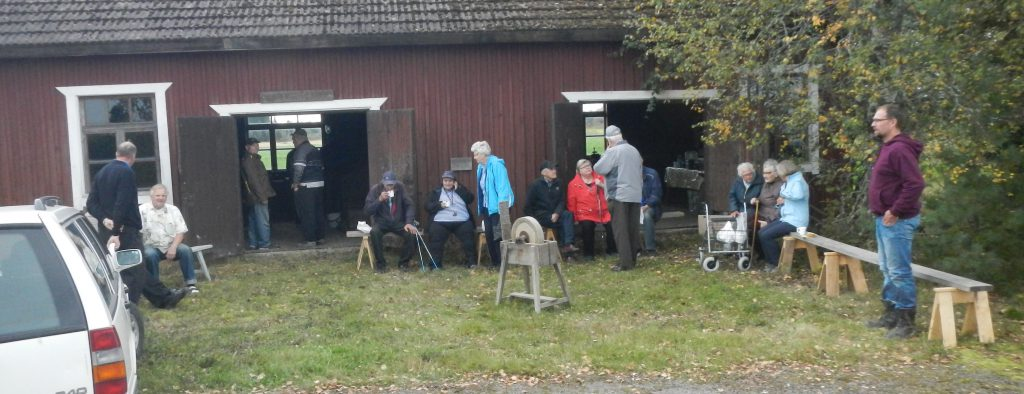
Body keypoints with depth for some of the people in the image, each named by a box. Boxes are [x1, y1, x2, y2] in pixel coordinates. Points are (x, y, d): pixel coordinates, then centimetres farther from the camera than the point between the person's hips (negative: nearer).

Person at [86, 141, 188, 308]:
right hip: (125, 231, -9)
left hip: (106, 230, 9)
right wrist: (116, 233, -21)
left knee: (137, 269, 16)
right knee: (134, 273, -2)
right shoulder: (126, 173, -14)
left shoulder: (101, 173, 11)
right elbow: (122, 205, -21)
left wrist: (104, 219, -5)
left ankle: (165, 297, 29)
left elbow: (91, 203, 7)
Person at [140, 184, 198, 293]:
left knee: (186, 250, -25)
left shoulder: (173, 210, 8)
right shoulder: (142, 210, -1)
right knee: (150, 254, -34)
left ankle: (190, 283, -17)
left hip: (171, 245, 2)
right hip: (152, 246, -2)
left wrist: (173, 247, -14)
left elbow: (181, 232, 2)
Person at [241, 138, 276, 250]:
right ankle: (264, 244, -6)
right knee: (263, 221, -8)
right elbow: (253, 180, -20)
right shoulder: (248, 160, -14)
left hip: (255, 197, 11)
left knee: (254, 220, 14)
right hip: (258, 196, -11)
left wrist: (266, 193, 20)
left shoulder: (254, 159, 18)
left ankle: (253, 243, 20)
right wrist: (262, 196, -21)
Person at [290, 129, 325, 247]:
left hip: (306, 186, -8)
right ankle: (320, 237, 16)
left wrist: (295, 182, -12)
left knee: (307, 214, -3)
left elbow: (299, 167, -20)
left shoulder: (301, 149, -10)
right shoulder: (315, 149, 16)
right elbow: (321, 166, 18)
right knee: (319, 212, 12)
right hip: (319, 184, 8)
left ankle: (310, 240, -3)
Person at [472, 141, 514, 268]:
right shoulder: (481, 167, 10)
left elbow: (502, 186, -20)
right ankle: (494, 261, 18)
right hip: (486, 206, 9)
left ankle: (502, 262, 2)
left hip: (497, 206, -9)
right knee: (488, 234, 9)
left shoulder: (496, 164, -16)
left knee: (498, 234, -6)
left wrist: (502, 205, -25)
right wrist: (480, 207, 13)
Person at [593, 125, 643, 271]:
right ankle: (632, 259, 16)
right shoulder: (634, 150, 13)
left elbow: (598, 168, -7)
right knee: (633, 228, 11)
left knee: (621, 230, -4)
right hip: (635, 195, 7)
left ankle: (625, 262, -6)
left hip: (619, 195, -7)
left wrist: (606, 152, 3)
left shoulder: (613, 152, -11)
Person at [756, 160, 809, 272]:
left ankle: (778, 264, -4)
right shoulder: (789, 182, 17)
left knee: (766, 236, -16)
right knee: (761, 233, 4)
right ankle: (771, 262, 9)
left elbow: (798, 195, -37)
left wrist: (784, 194, -20)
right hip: (786, 219, 10)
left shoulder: (798, 181, -14)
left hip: (795, 221, -10)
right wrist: (782, 200, -1)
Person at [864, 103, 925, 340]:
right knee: (887, 270, 16)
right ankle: (892, 315, 25)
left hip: (896, 221, -11)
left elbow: (915, 184, -26)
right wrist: (882, 212, 15)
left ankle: (906, 322, 1)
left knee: (899, 272, -5)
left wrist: (895, 212, -22)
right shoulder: (888, 148, 15)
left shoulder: (900, 149, -18)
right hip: (884, 220, 11)